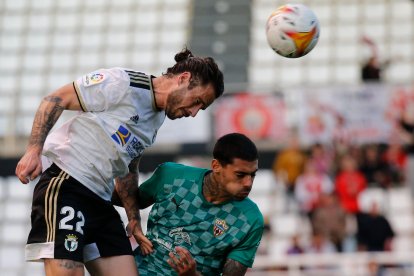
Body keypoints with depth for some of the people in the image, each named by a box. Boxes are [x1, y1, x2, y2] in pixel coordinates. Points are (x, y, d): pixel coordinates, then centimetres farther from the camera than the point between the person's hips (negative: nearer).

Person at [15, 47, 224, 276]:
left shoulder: (157, 120, 16)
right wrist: (33, 150, -19)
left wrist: (134, 218, 19)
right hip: (64, 186, -9)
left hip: (101, 202, 9)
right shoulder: (123, 83, -11)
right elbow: (55, 101, -10)